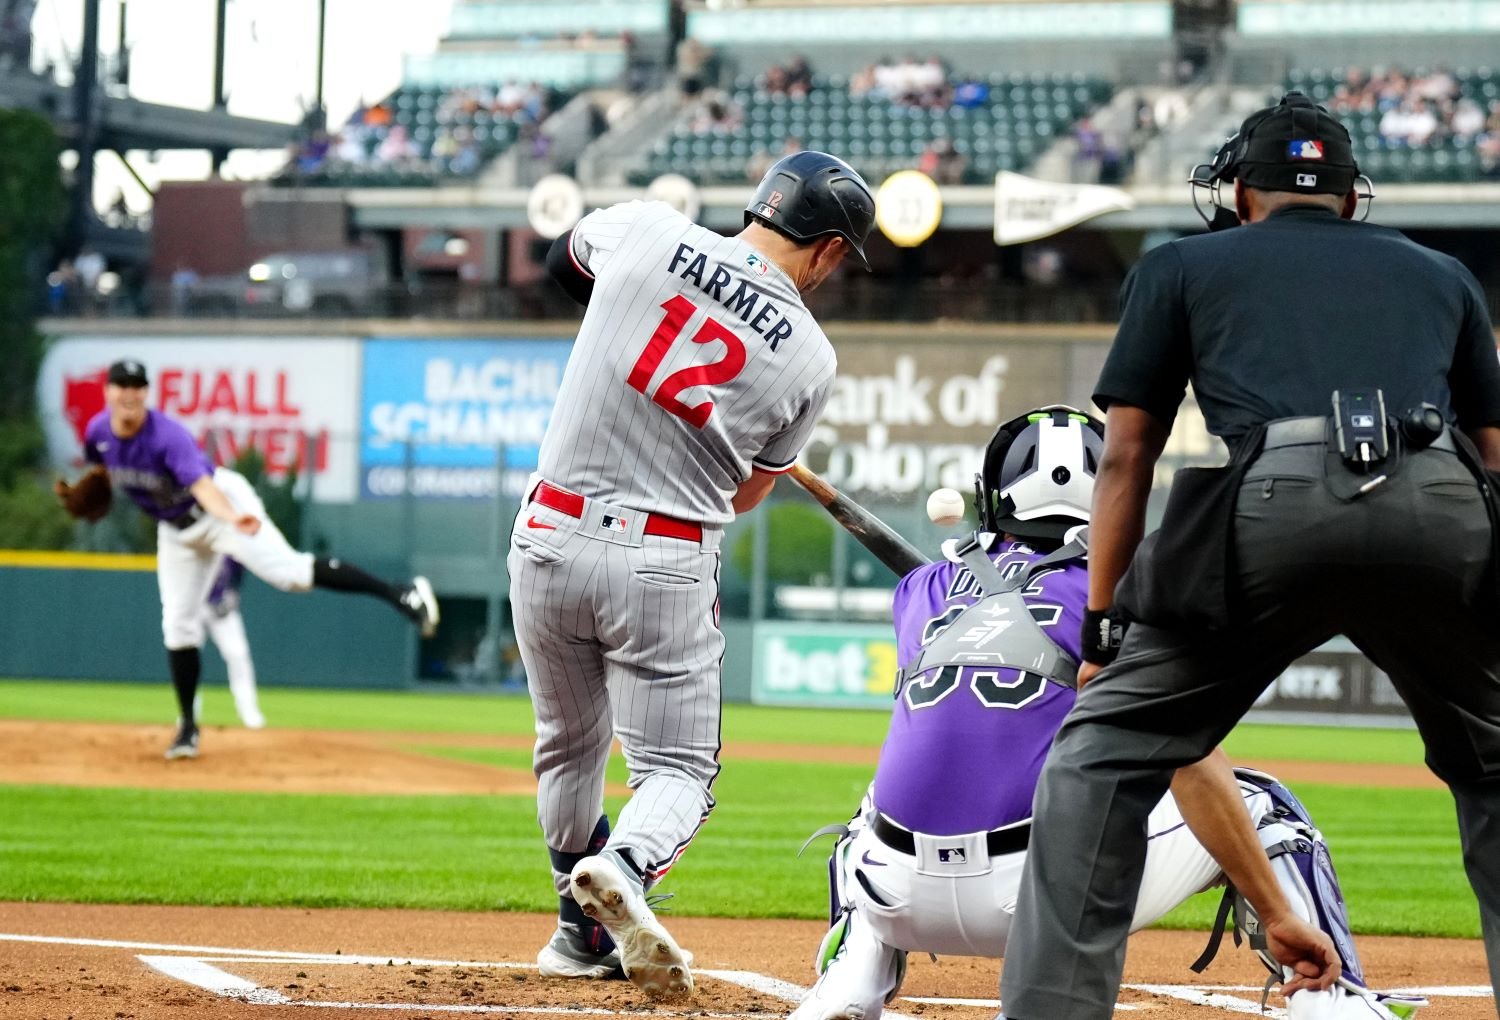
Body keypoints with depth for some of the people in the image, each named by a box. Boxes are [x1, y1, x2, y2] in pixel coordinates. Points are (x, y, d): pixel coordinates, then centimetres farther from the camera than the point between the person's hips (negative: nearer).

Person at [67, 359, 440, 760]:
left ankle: (401, 594, -28)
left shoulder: (168, 436, -31)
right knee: (179, 626, 5)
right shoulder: (98, 430, -12)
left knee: (288, 571, -24)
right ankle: (187, 726, 15)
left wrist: (232, 518, -63)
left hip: (220, 501, -7)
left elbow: (202, 486, -47)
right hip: (175, 529, 7)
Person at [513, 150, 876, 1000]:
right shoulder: (809, 357, -3)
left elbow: (563, 260, 23)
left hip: (550, 539, 3)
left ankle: (584, 933, 32)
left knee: (569, 748, 23)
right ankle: (624, 868, -26)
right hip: (666, 563, -3)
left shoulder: (644, 231, -2)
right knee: (678, 769, 5)